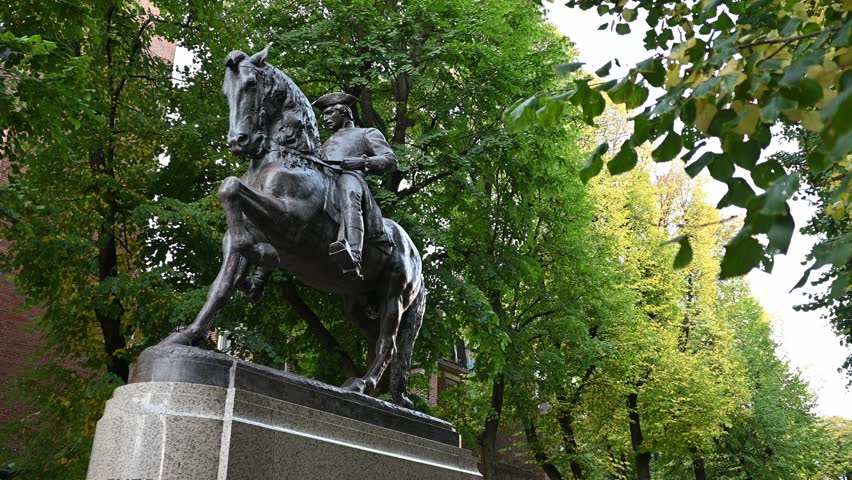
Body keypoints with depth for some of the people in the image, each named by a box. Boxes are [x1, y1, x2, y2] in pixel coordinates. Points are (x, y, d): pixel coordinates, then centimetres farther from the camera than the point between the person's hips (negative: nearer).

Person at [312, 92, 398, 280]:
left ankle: (354, 257, -66)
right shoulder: (325, 145, 45)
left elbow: (391, 161, 12)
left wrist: (363, 162, -5)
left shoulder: (367, 133, 28)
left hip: (351, 177, -7)